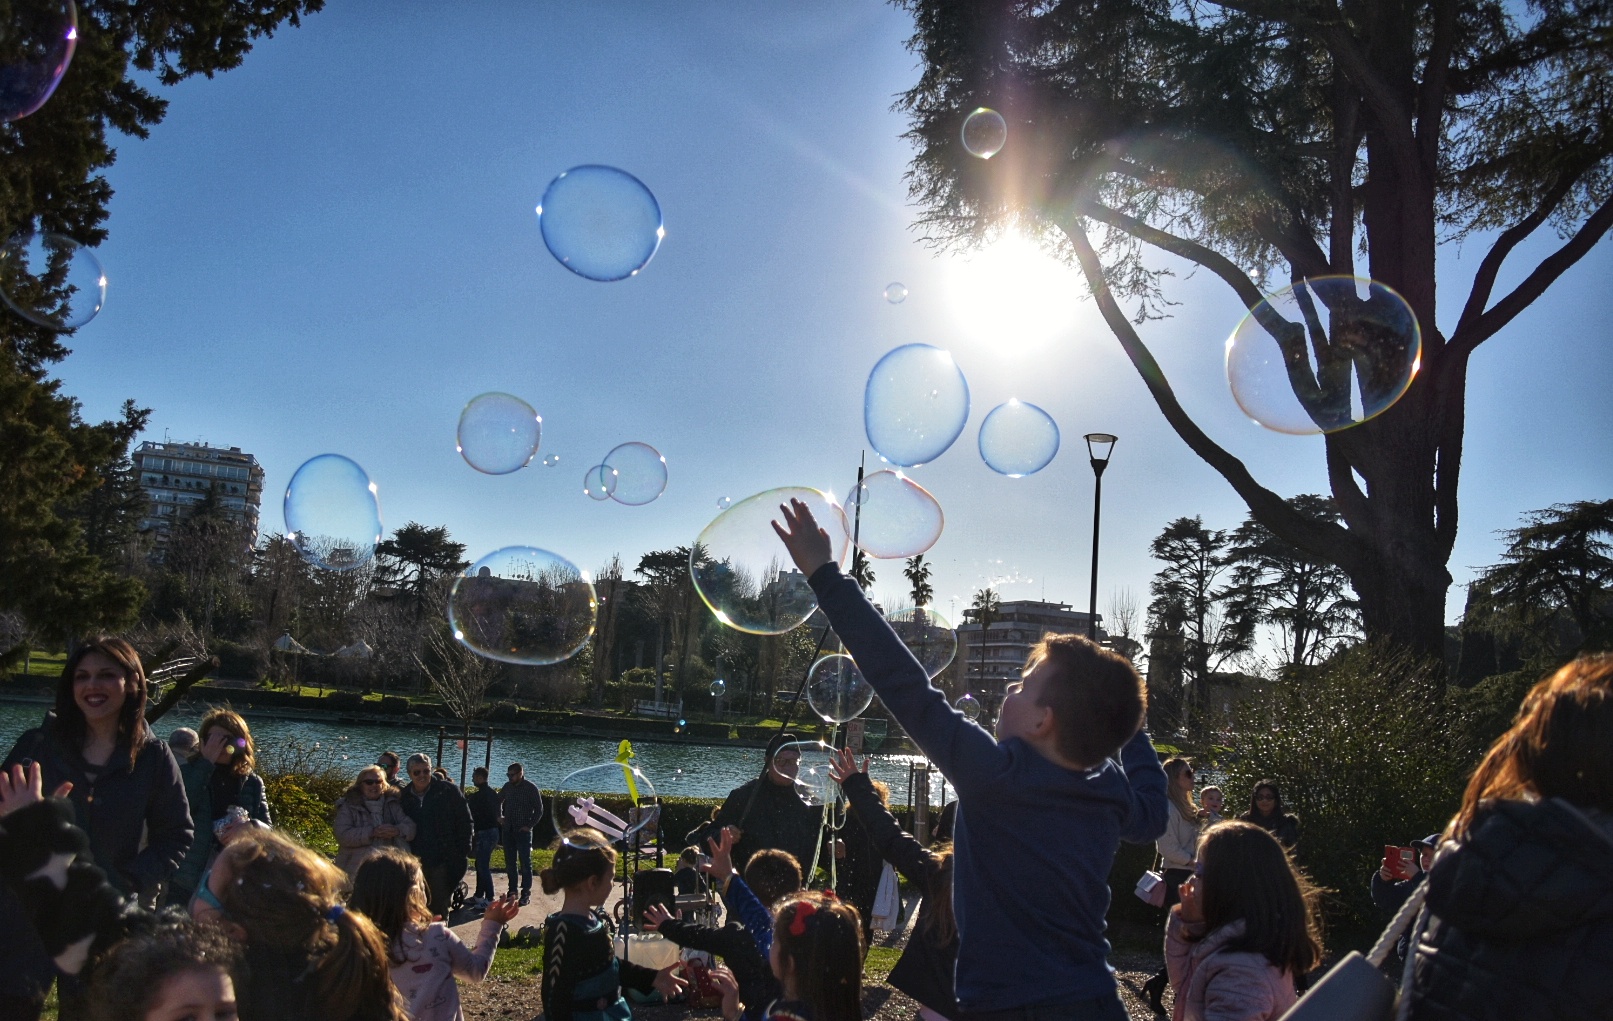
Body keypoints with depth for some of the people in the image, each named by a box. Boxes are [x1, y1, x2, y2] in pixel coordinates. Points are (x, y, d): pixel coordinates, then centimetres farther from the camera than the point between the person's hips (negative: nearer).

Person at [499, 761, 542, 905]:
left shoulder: (531, 788, -9)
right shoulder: (507, 787, 5)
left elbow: (539, 810, -6)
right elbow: (498, 801, 23)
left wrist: (529, 826, -12)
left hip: (523, 831, -5)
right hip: (508, 830, 5)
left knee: (525, 863, -1)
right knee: (510, 862, 11)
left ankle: (526, 894, 3)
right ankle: (512, 890, 21)